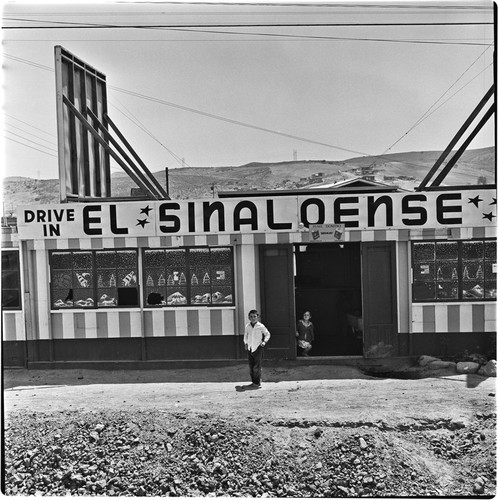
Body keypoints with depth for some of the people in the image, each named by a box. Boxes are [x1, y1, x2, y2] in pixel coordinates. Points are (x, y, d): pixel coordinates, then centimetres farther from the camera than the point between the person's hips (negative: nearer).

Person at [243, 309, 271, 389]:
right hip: (249, 349, 4)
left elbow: (267, 334, 6)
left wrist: (264, 341, -6)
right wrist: (245, 343, 11)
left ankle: (257, 383, 2)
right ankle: (253, 381, 21)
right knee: (251, 367, 9)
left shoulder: (261, 326, -7)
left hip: (257, 348, -4)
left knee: (257, 367, -7)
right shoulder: (247, 326, 3)